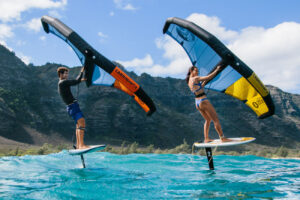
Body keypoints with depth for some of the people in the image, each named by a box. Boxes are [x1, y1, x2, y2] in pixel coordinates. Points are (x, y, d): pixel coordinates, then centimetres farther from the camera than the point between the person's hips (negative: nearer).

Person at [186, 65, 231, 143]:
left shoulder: (189, 82, 12)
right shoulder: (195, 78, -13)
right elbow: (209, 77, -14)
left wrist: (205, 80, 19)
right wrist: (216, 70, -4)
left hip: (197, 103, 9)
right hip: (204, 101, -9)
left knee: (208, 120, 22)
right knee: (216, 119, -3)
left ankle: (206, 138, 21)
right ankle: (222, 138, 1)